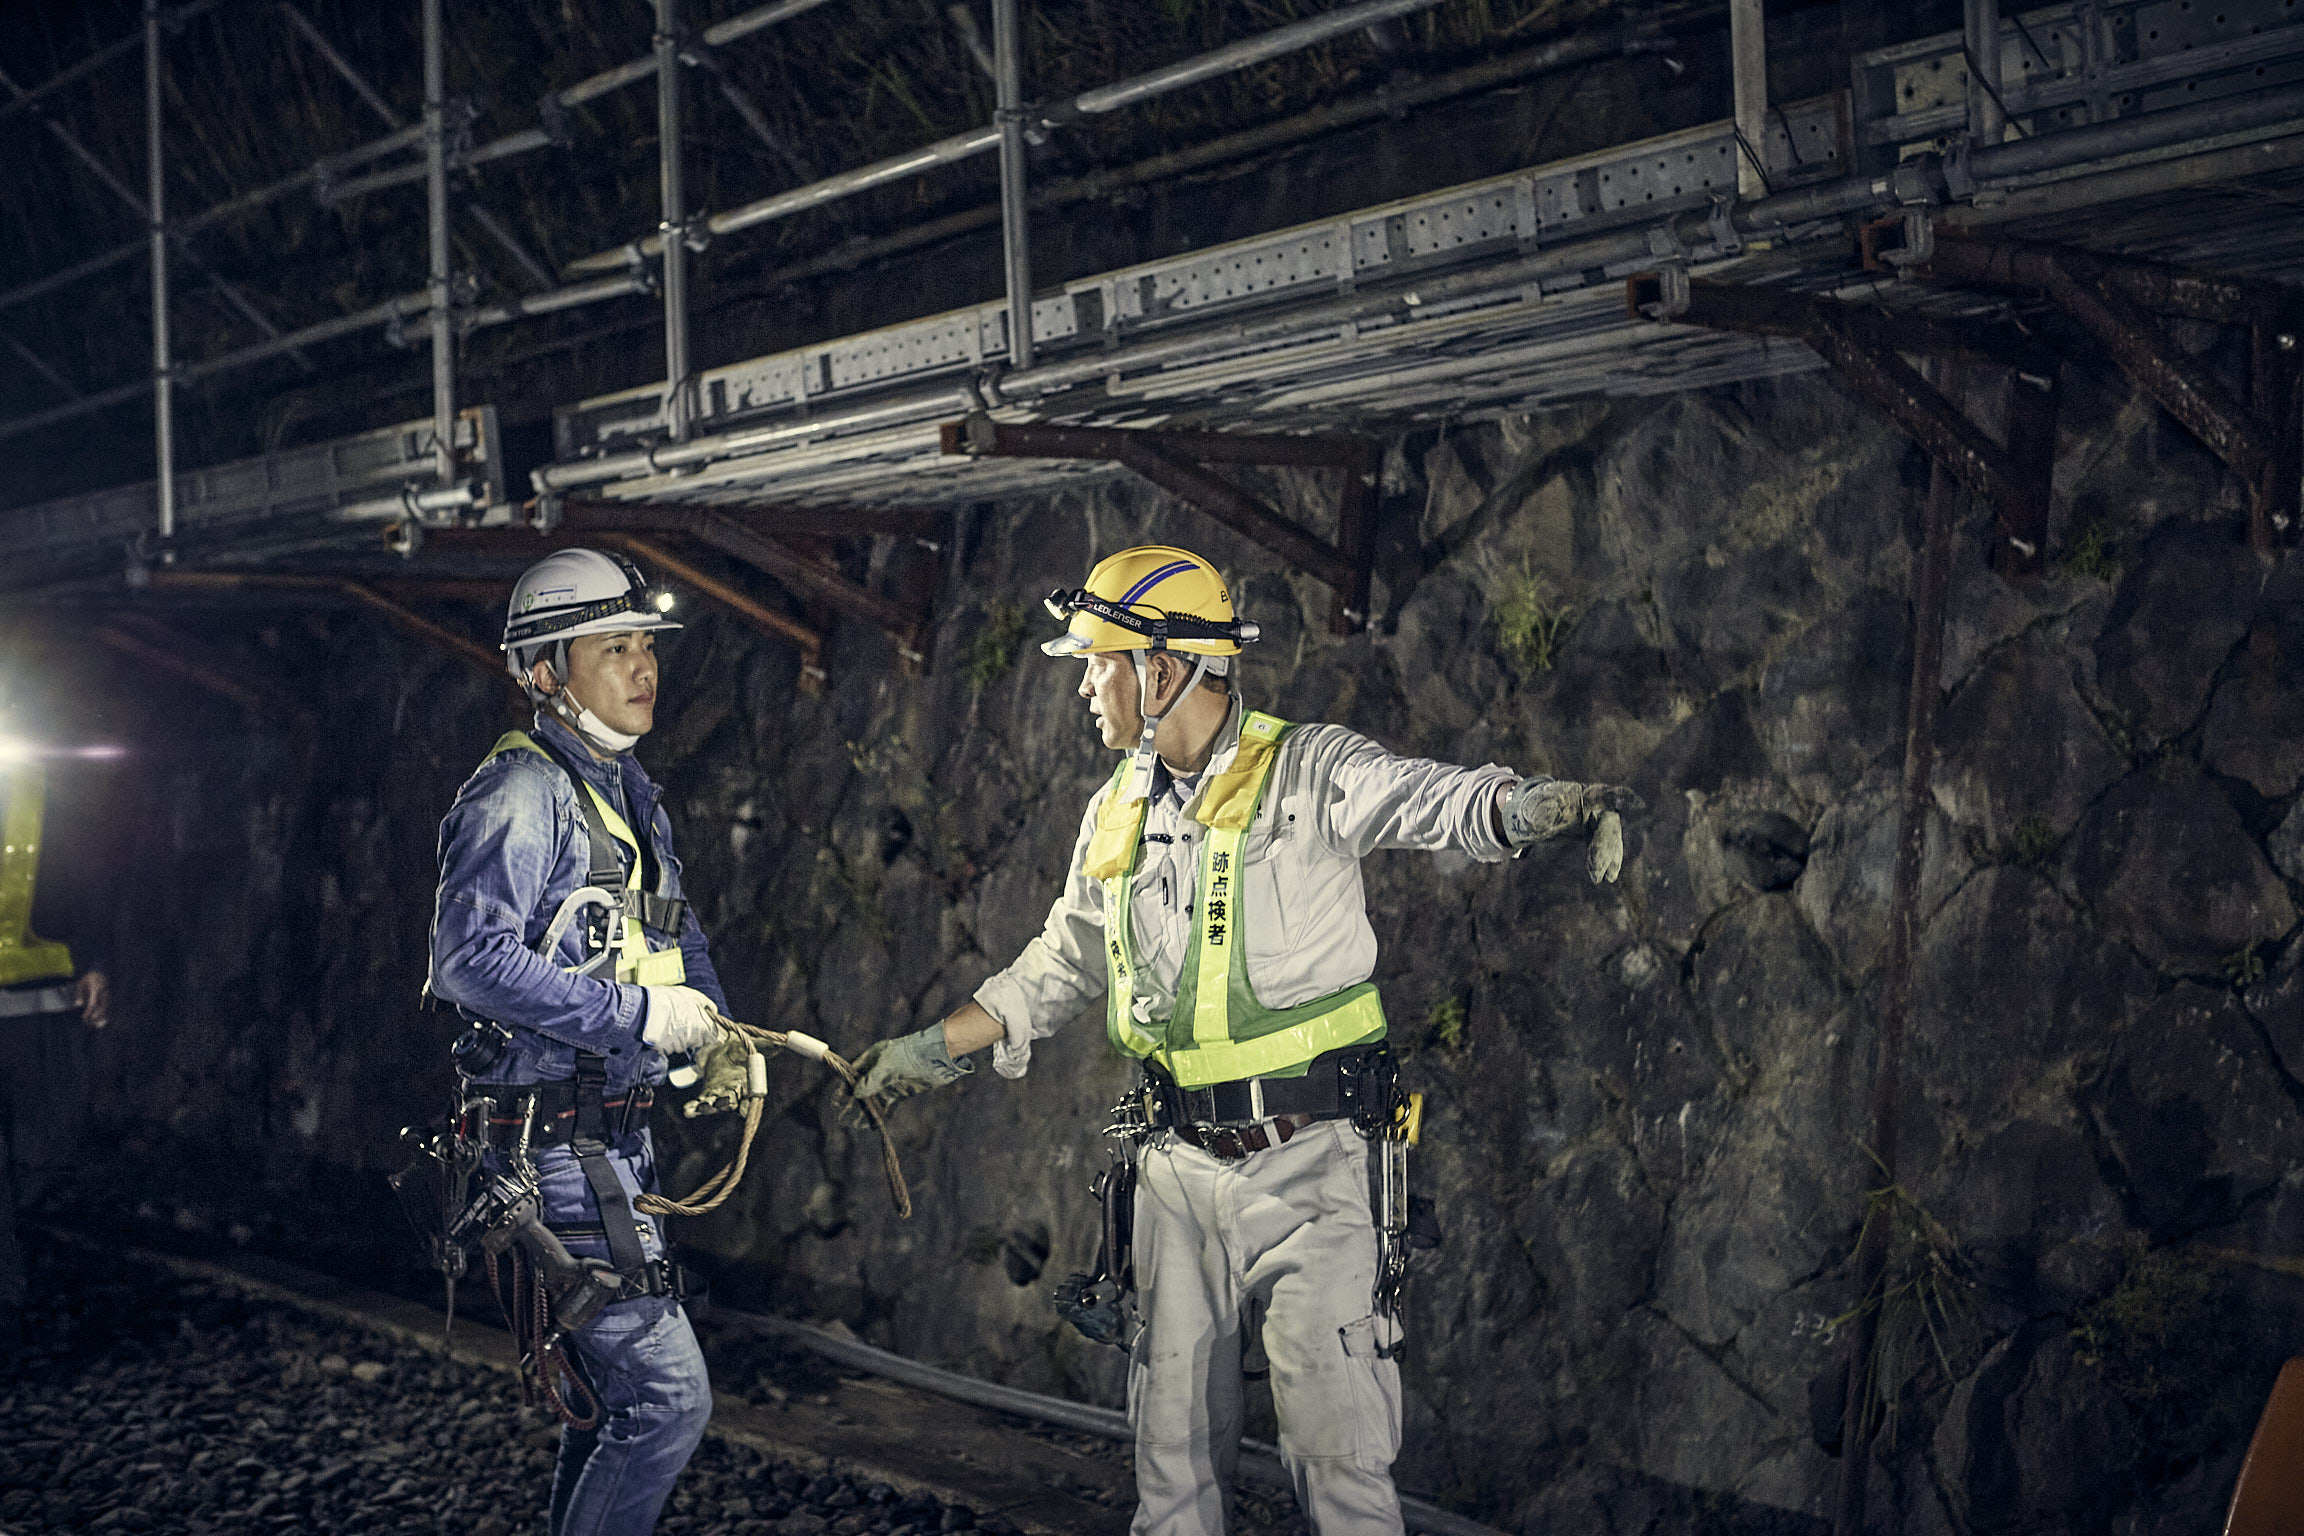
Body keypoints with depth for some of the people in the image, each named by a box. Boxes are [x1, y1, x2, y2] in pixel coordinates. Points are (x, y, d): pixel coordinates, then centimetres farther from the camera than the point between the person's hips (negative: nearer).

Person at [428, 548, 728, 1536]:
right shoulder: (520, 795, -15)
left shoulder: (628, 793, 15)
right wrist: (640, 1014, -23)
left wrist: (717, 1033, 8)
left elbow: (674, 935, 26)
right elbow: (470, 958, -26)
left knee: (610, 1395, 18)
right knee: (666, 1394, -10)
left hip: (617, 1139, 10)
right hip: (554, 1145, -10)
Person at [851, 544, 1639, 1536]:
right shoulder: (1115, 815, 11)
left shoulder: (1308, 773, -8)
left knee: (1338, 1443, -4)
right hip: (1177, 1165, 5)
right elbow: (1060, 969, 23)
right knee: (1172, 1439, 13)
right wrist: (936, 1048, 24)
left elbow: (1447, 802, -24)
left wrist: (1555, 802, -45)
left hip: (1306, 1163, -5)